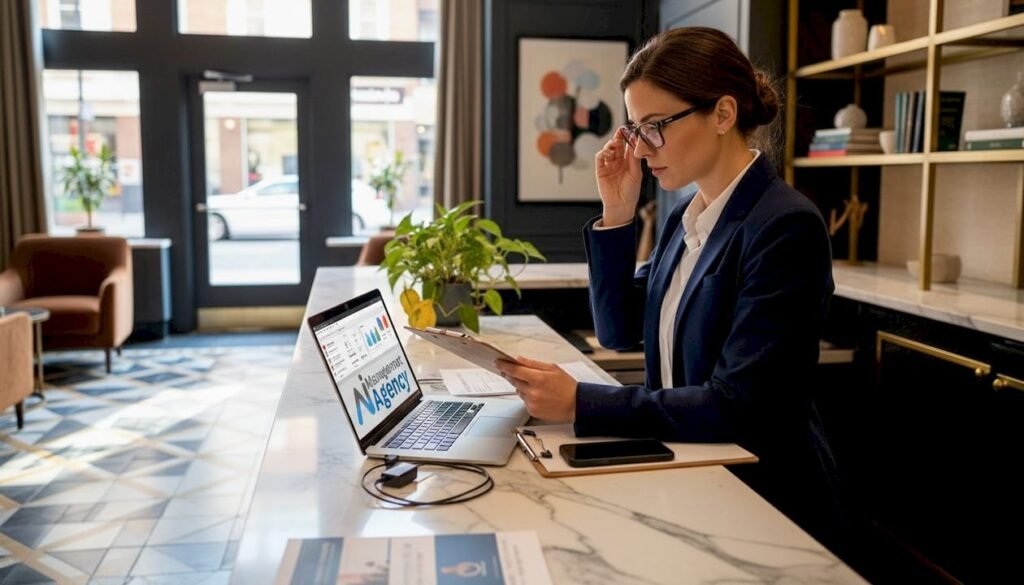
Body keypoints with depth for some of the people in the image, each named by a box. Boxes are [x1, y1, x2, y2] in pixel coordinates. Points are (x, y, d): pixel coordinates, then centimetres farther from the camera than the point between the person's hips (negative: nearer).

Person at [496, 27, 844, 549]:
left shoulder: (786, 227, -20)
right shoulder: (685, 216, 5)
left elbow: (734, 405, -24)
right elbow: (618, 332, 10)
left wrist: (580, 404, -26)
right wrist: (615, 217, -1)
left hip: (765, 502, -7)